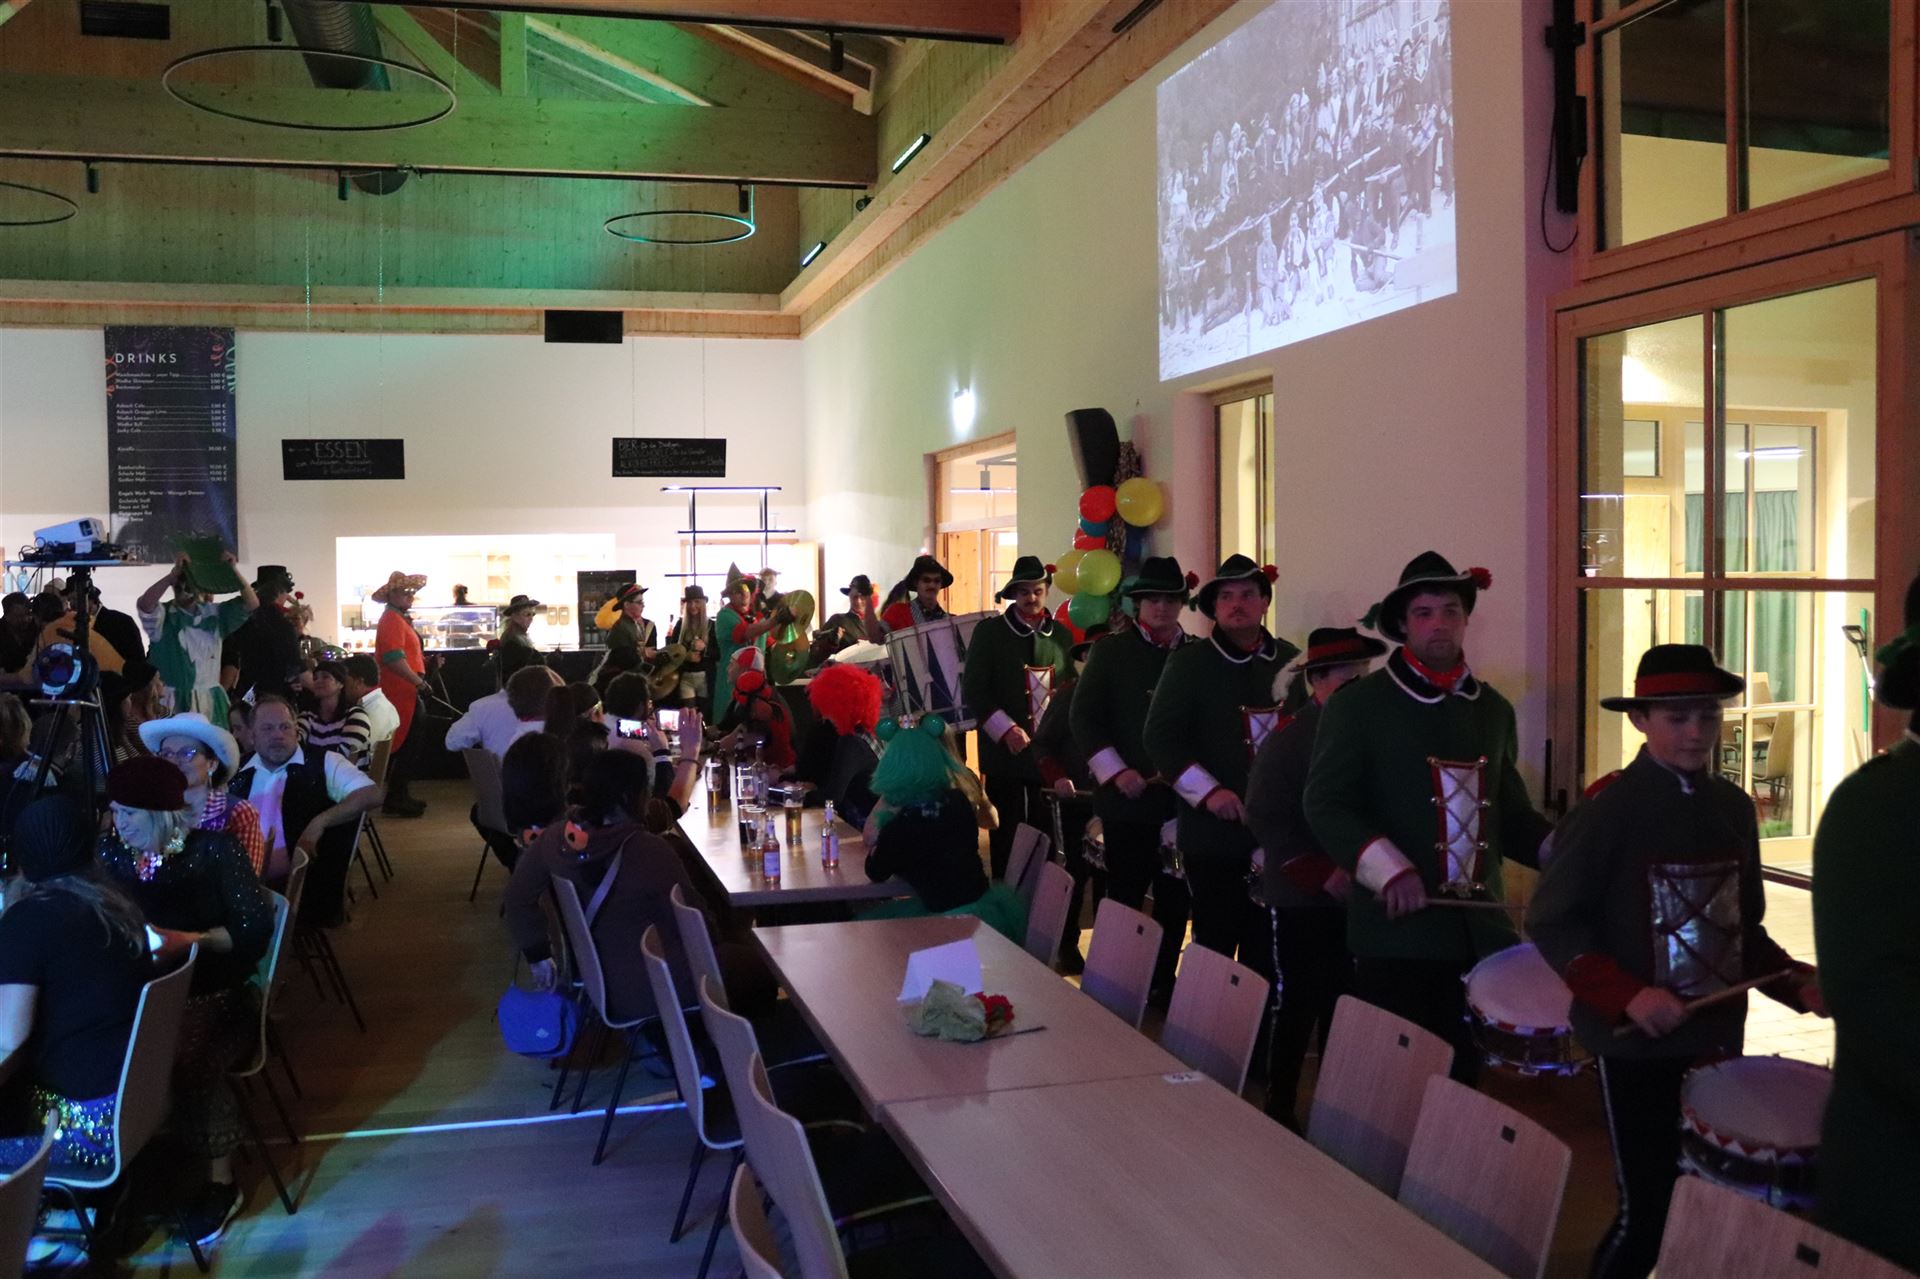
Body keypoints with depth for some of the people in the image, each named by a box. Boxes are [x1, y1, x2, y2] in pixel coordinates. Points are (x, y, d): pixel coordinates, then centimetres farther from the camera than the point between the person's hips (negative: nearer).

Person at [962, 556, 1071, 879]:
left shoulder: (1061, 634, 9)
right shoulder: (989, 631, -2)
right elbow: (973, 689, -6)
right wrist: (1006, 730, -16)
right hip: (1006, 751, -3)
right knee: (1007, 838, 3)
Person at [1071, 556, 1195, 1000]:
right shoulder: (1110, 650, 1)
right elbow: (1084, 717, -4)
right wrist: (1117, 772, -13)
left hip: (1182, 797, 2)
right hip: (1127, 797, -2)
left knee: (1175, 898, 8)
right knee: (1125, 896, 4)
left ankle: (1165, 982, 21)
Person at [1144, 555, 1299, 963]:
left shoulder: (1290, 661, 8)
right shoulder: (1188, 662, -1)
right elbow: (1160, 738, -5)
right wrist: (1209, 792, -15)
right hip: (1213, 833, -3)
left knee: (1267, 946, 8)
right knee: (1216, 943, 0)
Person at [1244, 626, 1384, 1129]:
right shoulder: (1284, 741, -7)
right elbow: (1266, 820, -13)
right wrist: (1324, 875, -19)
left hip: (1359, 896, 4)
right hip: (1304, 900, -4)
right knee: (1302, 1005, 3)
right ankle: (1279, 1107, 15)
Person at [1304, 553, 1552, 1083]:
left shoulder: (1493, 709, 13)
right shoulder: (1357, 705, -3)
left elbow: (1510, 812, 19)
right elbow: (1326, 804, -10)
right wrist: (1388, 870, -24)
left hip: (1482, 932, 5)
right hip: (1397, 931, -5)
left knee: (1462, 1077, 11)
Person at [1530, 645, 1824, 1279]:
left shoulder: (1734, 807, 5)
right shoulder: (1608, 808, -12)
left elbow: (1743, 925, 13)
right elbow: (1550, 921, -13)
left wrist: (1797, 982, -3)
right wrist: (1626, 995, -23)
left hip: (1717, 1036, 6)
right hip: (1637, 1043, -5)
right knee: (1650, 1208, 0)